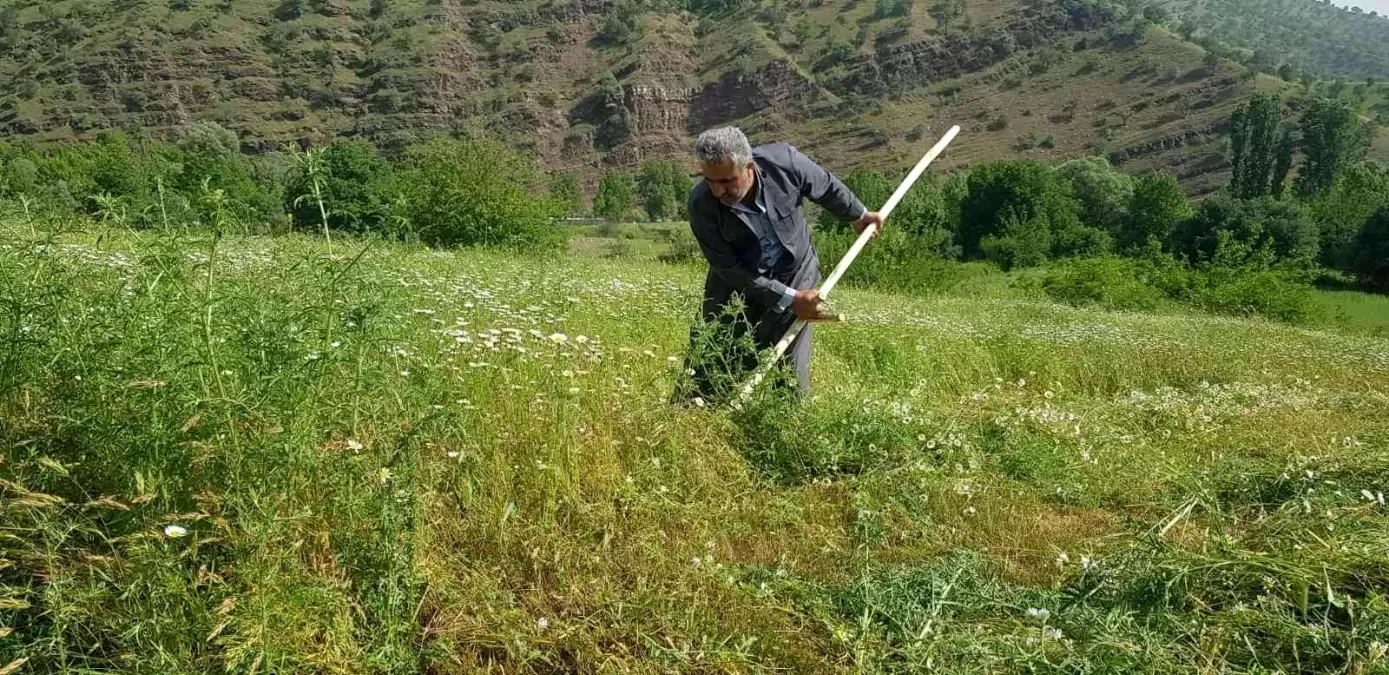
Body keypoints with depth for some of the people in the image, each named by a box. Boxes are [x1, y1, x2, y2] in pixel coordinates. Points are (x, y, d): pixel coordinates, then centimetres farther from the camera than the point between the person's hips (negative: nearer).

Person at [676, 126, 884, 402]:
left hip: (797, 276, 1)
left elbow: (826, 187, -1)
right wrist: (789, 299, -23)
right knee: (708, 370, 2)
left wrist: (859, 215, 16)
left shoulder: (783, 161, -24)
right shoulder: (701, 204, -26)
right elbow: (729, 270, -20)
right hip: (736, 285, 0)